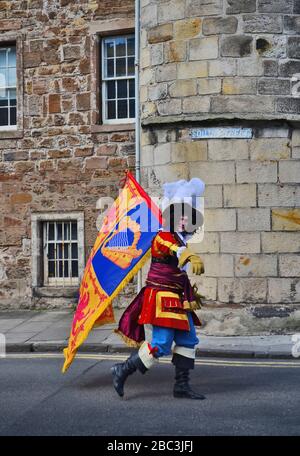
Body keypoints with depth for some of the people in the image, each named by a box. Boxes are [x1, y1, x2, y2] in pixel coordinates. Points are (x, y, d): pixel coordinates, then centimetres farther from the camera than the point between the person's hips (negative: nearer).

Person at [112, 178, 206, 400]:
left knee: (188, 340, 8)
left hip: (177, 300, 10)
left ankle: (182, 385, 16)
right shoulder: (163, 238, -13)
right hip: (162, 298, -10)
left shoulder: (179, 239, 17)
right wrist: (191, 257, -59)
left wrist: (191, 292, 35)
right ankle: (123, 370, 5)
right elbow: (175, 250, -39)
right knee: (161, 344, -11)